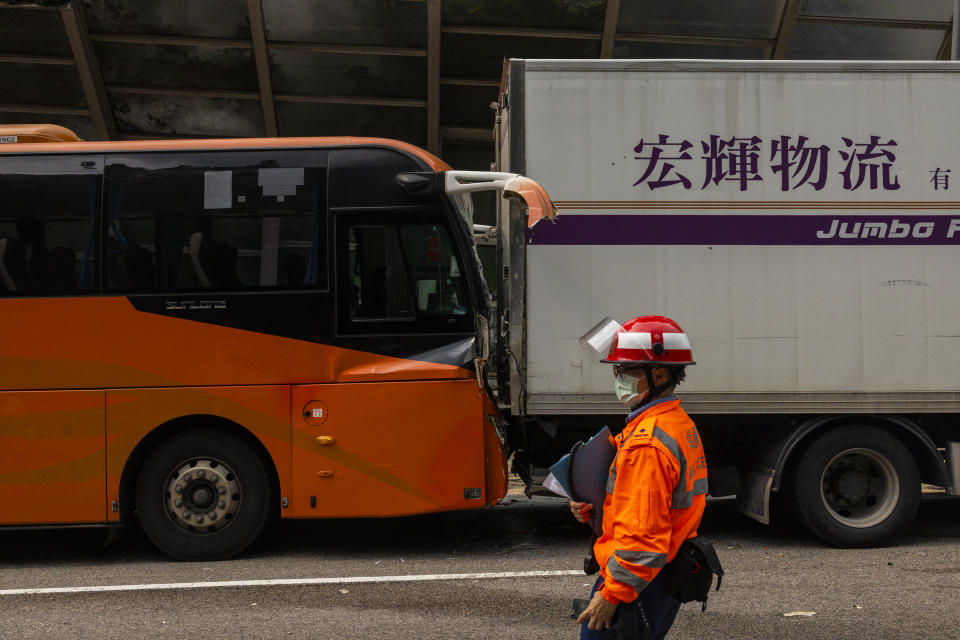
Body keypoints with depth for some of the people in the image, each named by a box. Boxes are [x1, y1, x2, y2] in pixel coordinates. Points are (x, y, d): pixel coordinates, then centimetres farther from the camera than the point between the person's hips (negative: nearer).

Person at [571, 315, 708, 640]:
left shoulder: (647, 442, -23)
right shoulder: (681, 425, 11)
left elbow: (643, 532, -26)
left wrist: (611, 594, -21)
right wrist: (591, 507, 5)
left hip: (640, 584, -10)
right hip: (669, 574, 10)